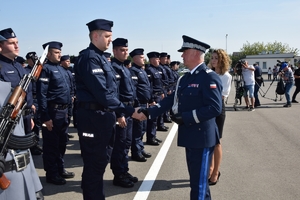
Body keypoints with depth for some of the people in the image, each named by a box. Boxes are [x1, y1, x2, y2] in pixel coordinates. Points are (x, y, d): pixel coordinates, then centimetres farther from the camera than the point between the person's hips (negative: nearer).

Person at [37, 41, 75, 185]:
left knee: (62, 142, 17)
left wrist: (69, 110, 16)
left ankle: (60, 169, 31)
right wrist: (45, 117, -20)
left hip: (64, 111, 9)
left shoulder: (61, 69, 16)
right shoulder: (45, 69, -11)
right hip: (53, 112, -9)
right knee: (51, 145, 3)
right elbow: (41, 94, -17)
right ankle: (51, 174, 15)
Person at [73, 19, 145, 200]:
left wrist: (118, 113, 15)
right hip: (94, 117, -10)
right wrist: (129, 111, -23)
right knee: (94, 163, 1)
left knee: (99, 161, 20)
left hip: (103, 116, 10)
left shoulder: (101, 57, 15)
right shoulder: (90, 58, -16)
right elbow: (102, 93, -25)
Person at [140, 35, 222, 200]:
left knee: (199, 183, 0)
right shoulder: (186, 78, 12)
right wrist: (149, 112, 0)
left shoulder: (209, 77, -16)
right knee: (196, 179, 21)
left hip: (202, 138, -9)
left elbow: (214, 108, -24)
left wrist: (185, 117, -22)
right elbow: (172, 99, 10)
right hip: (190, 136, 9)